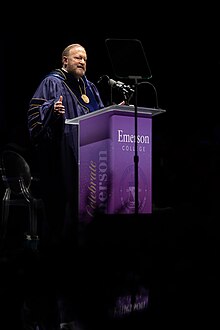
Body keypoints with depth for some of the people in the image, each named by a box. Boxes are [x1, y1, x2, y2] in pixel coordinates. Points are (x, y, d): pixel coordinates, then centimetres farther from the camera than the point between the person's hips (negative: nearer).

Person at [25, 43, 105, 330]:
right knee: (61, 214, -8)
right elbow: (36, 110, -12)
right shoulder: (52, 83, -1)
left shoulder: (90, 88, 20)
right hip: (61, 160, -7)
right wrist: (52, 110, -30)